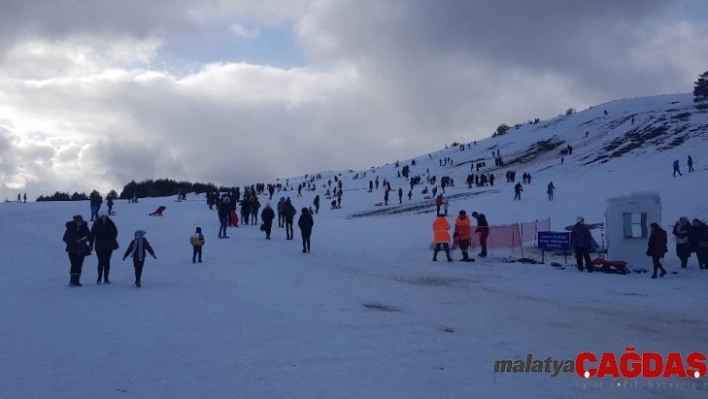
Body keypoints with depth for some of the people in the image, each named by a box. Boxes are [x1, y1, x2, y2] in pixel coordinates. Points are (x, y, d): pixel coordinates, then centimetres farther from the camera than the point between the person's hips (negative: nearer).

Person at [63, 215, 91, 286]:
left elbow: (89, 236, 11)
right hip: (72, 250, -3)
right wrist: (75, 241, -16)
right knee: (74, 264, -12)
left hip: (82, 250, 3)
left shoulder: (84, 228, 4)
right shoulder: (70, 228, -5)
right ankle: (73, 281, -8)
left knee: (79, 265, 1)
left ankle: (76, 281, 6)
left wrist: (85, 238, -12)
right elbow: (65, 238, -6)